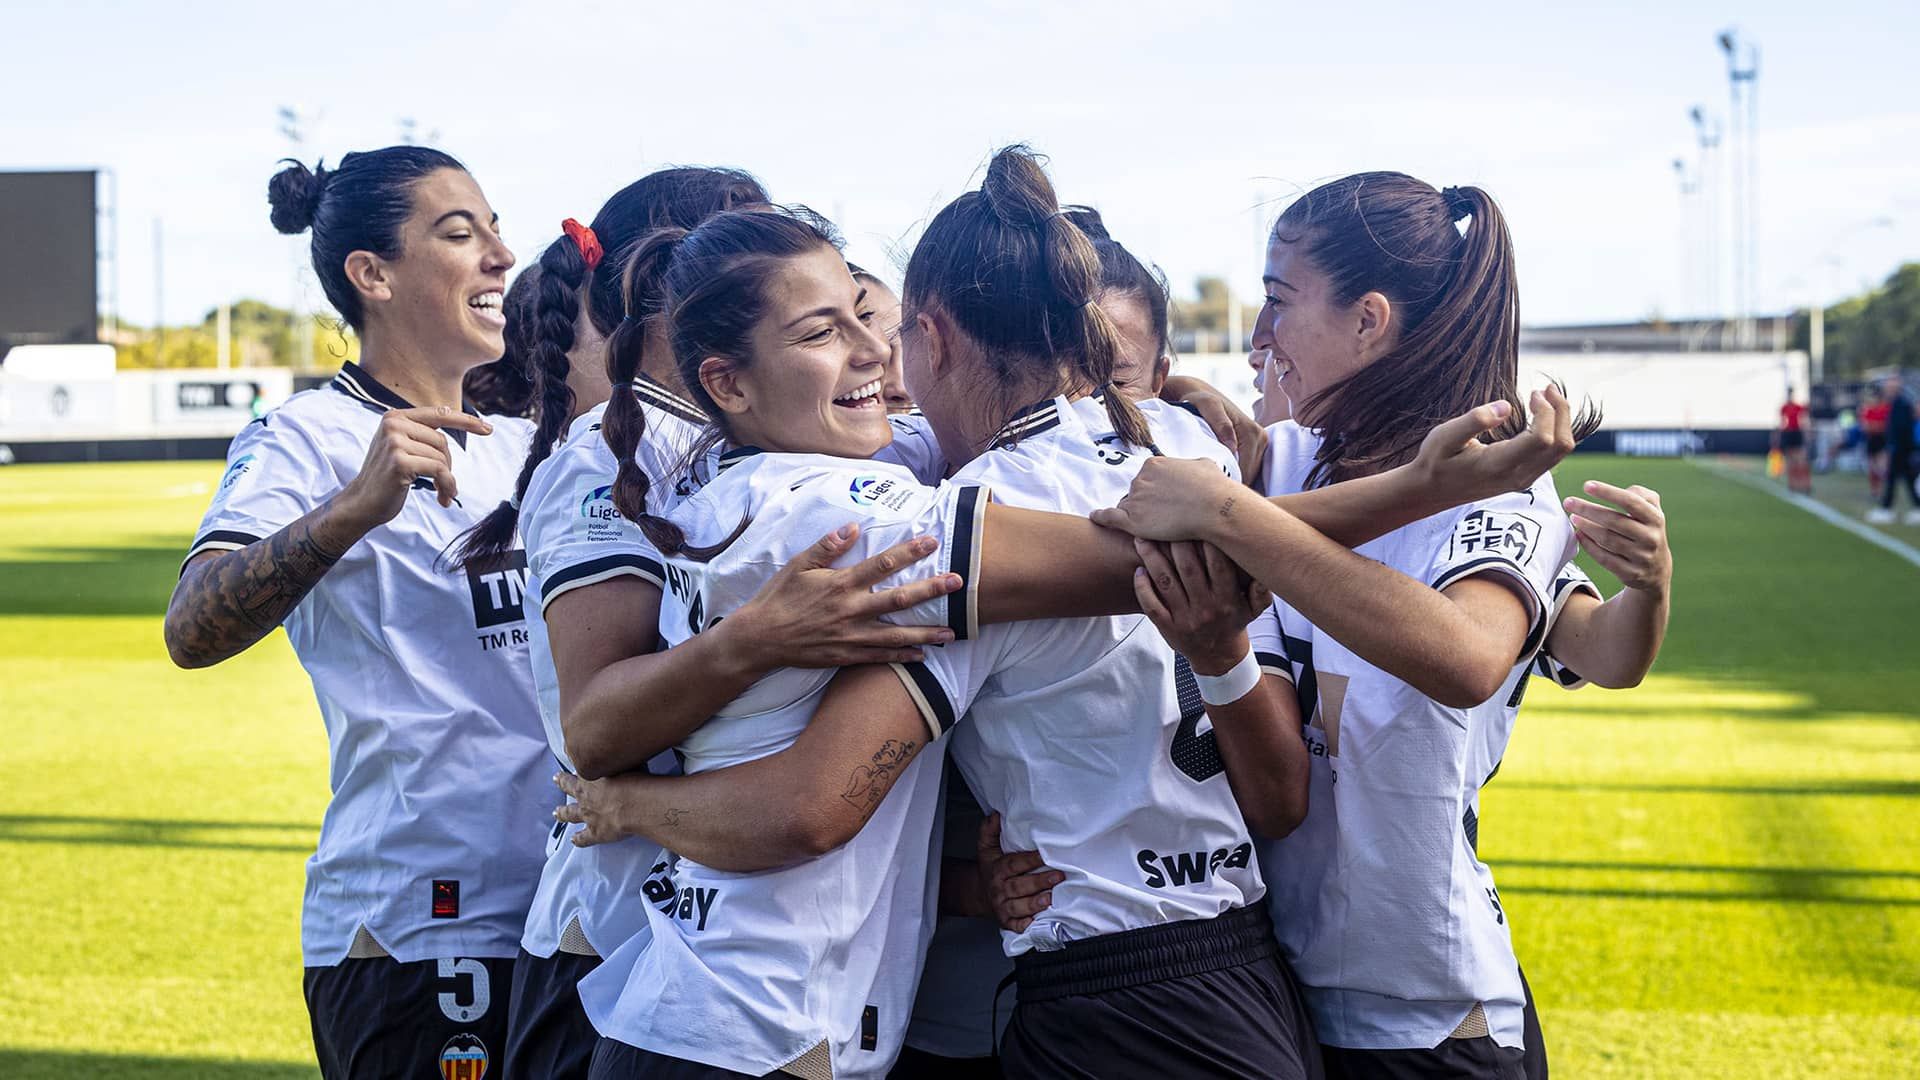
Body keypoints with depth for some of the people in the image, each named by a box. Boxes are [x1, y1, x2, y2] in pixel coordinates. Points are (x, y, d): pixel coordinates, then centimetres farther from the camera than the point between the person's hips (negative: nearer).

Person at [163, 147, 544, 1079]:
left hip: (556, 921, 7)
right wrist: (358, 506, -38)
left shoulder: (518, 447, 14)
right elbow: (193, 633, -25)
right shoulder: (310, 437, -7)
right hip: (412, 935, -7)